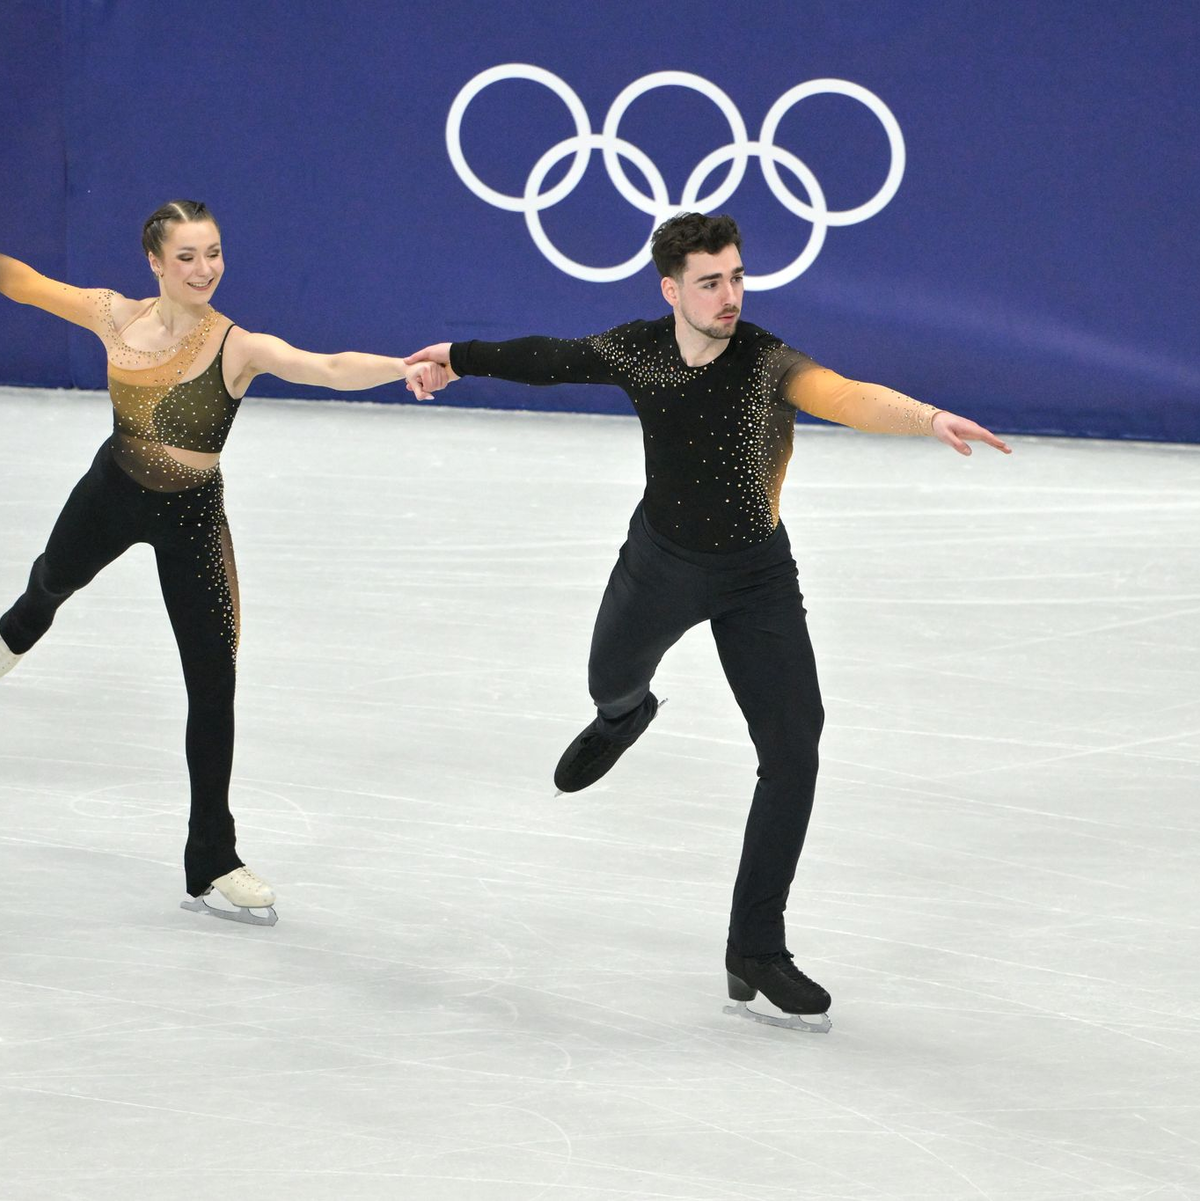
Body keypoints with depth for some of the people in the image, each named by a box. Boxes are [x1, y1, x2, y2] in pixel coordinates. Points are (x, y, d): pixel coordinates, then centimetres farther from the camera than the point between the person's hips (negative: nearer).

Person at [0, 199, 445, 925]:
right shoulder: (117, 318, -16)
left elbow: (328, 369, -43)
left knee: (213, 687, -5)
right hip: (111, 494, 3)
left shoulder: (238, 347, -26)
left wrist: (403, 368, -60)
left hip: (191, 518, -3)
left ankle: (212, 865, 5)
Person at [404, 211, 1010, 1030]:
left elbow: (845, 397, -49)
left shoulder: (766, 363, -29)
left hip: (757, 577, -3)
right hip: (662, 559, 3)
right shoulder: (636, 352, -16)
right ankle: (624, 718, 67)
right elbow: (552, 360, 4)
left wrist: (929, 417, -69)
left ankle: (756, 956, -2)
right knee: (613, 682, 24)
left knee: (793, 751, -11)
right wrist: (461, 358, 18)